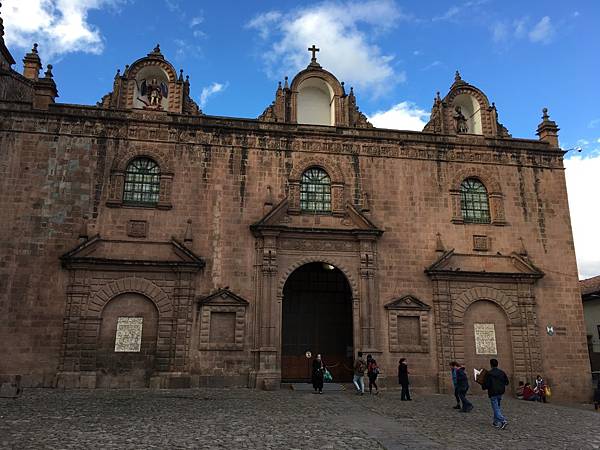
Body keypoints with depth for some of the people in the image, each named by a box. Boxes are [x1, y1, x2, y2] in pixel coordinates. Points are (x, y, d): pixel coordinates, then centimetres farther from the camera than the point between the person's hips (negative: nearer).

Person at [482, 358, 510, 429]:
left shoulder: (489, 374, -14)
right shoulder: (502, 372, 3)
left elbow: (486, 384, -15)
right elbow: (507, 382, 11)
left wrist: (483, 387, 6)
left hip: (493, 393, -6)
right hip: (500, 393, 6)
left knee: (496, 408, -4)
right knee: (497, 407, 19)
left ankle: (503, 421, -20)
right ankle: (497, 422, 21)